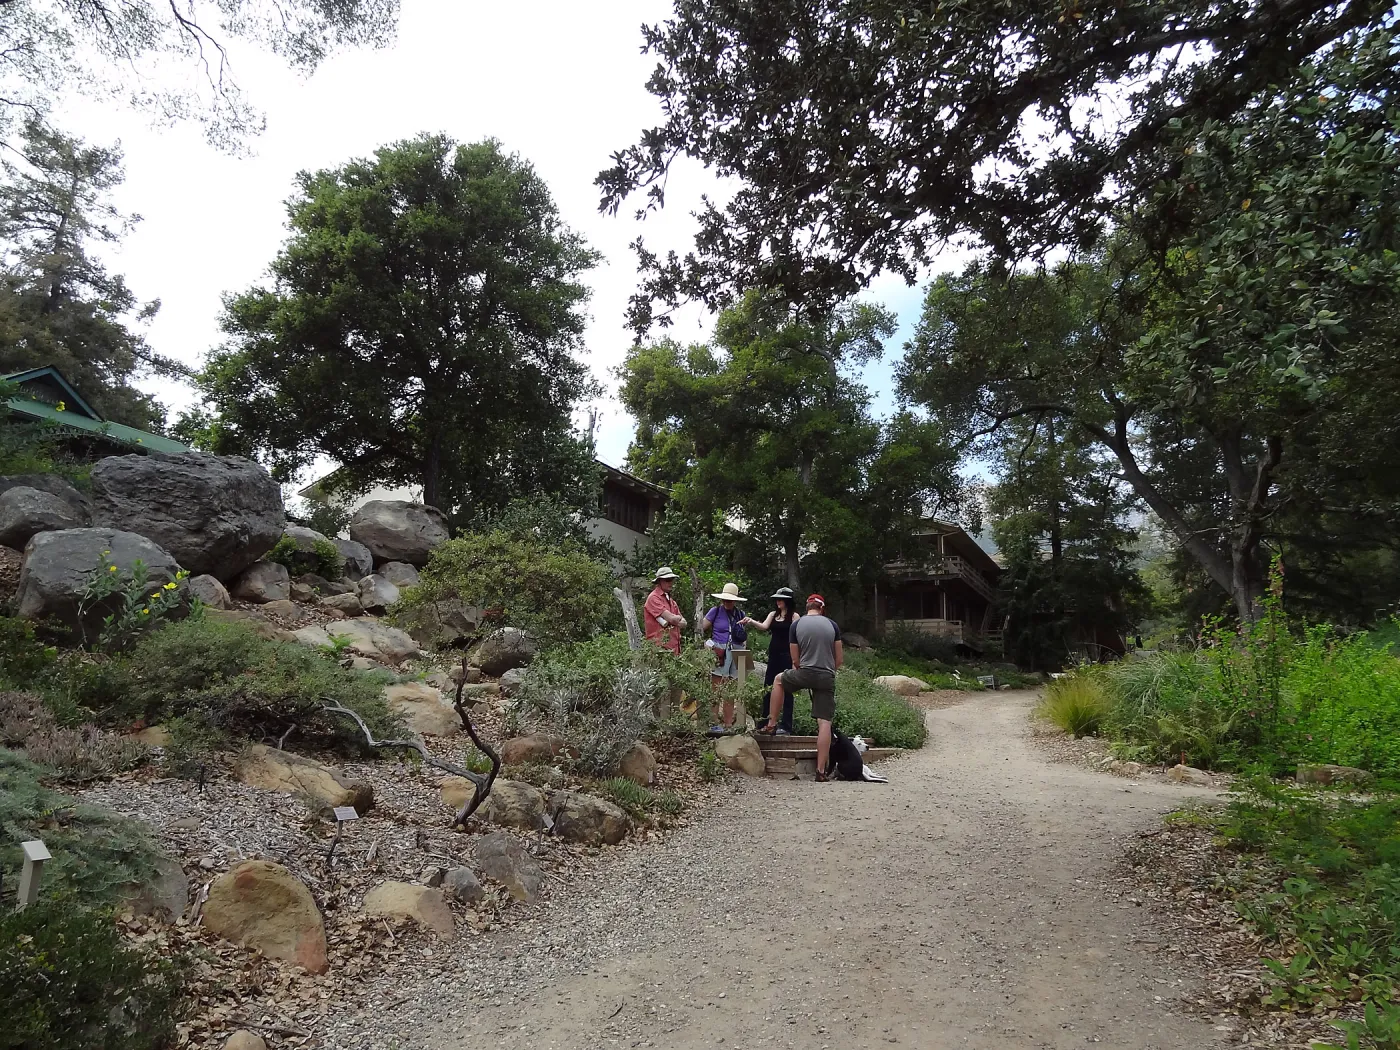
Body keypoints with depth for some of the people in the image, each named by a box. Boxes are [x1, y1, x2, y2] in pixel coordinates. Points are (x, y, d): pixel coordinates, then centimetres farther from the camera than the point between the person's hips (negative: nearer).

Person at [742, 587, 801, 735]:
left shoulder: (794, 616, -4)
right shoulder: (773, 614, 13)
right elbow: (764, 626, -2)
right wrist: (752, 622, -22)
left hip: (787, 656, -6)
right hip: (773, 655, 6)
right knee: (768, 688, 8)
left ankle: (786, 725, 2)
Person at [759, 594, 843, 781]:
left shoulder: (796, 625, 1)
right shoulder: (832, 625, 4)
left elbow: (795, 660, 4)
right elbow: (839, 659, 6)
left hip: (805, 673, -1)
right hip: (827, 677, 1)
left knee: (779, 680, 29)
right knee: (824, 722, 1)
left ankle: (772, 724, 30)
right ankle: (822, 770, -1)